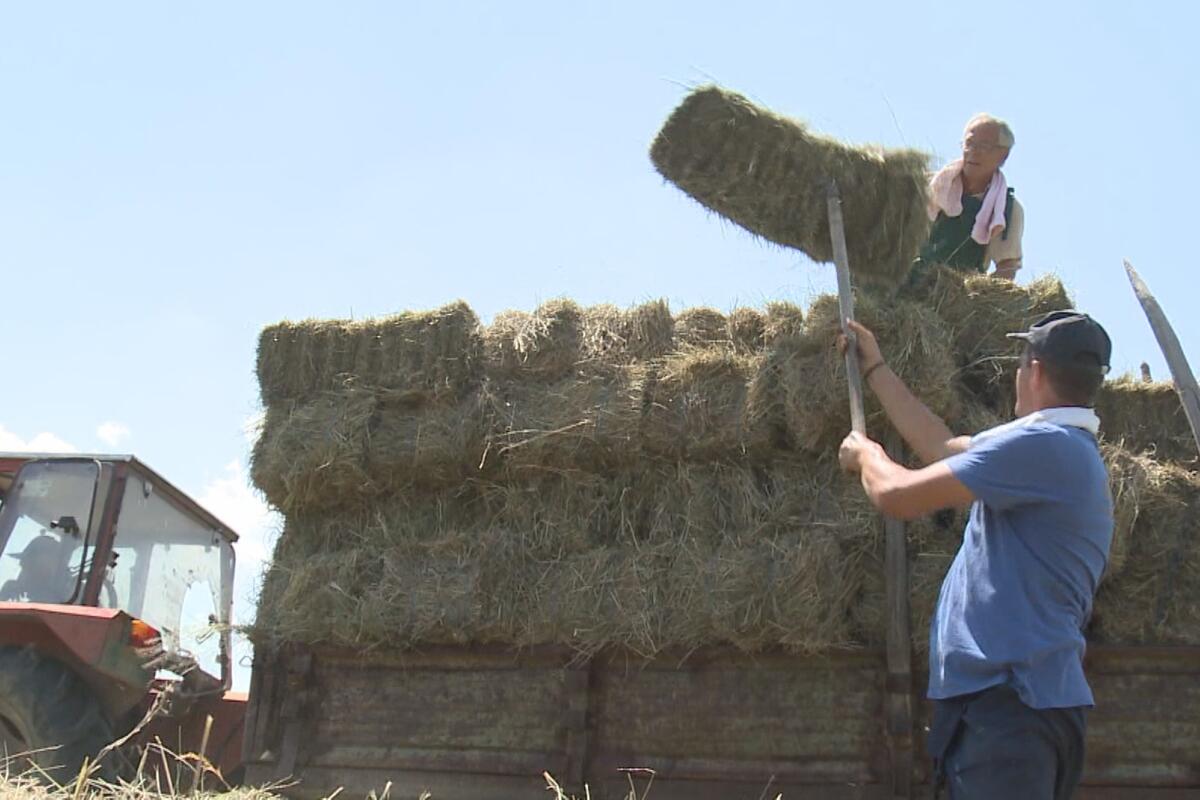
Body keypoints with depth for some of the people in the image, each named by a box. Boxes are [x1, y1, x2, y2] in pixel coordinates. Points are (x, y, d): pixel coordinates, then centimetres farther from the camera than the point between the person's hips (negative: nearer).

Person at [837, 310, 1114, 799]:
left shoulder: (1045, 445, -14)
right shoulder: (1065, 450, 19)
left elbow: (897, 496, -15)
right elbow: (941, 446, 27)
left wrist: (865, 454, 9)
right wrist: (874, 367, 34)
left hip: (1007, 699, -10)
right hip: (1013, 691, 10)